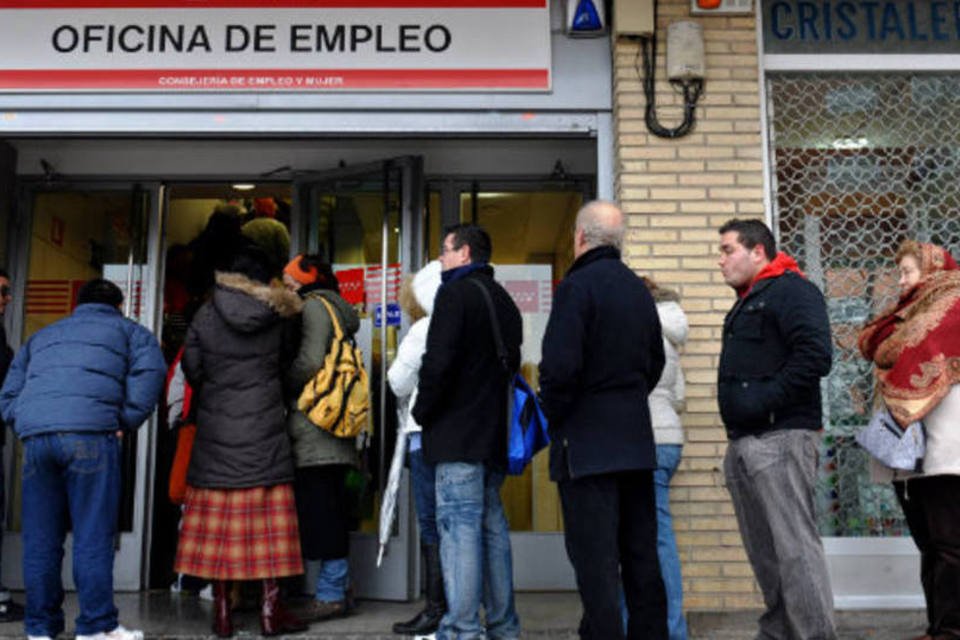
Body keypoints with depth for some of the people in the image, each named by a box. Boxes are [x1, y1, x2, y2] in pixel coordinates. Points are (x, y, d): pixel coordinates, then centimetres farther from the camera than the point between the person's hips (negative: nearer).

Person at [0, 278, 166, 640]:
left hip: (34, 437, 4)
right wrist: (126, 421, 4)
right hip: (90, 434, -4)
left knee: (40, 539, 9)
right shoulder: (127, 330, 19)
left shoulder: (41, 337, 33)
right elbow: (151, 369, -1)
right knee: (93, 536, -2)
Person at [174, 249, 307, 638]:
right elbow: (287, 364, 6)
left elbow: (191, 369, 2)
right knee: (268, 519, 4)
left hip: (216, 431, 1)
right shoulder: (279, 315, 0)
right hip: (265, 432, 0)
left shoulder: (206, 314, 0)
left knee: (217, 521, 7)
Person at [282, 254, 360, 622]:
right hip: (330, 429, 10)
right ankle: (336, 590, 15)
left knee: (320, 511, -7)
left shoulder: (314, 305, -4)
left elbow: (310, 361, -17)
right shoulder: (334, 309, 23)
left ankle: (330, 595, -4)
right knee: (330, 512, 10)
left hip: (315, 428, -10)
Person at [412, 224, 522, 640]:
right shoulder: (504, 300, 19)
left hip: (457, 433, -8)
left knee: (459, 526, -7)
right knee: (492, 525, 12)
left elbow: (438, 361, -17)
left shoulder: (455, 293, -7)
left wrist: (422, 411, -4)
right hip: (495, 434, 8)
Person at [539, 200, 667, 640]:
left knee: (595, 559, -3)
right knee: (641, 553, 14)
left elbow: (559, 367, -20)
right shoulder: (639, 290, 12)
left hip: (587, 441, -7)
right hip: (636, 438, 8)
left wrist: (554, 418, -5)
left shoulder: (577, 285, -12)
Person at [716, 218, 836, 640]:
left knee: (794, 547, -10)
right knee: (763, 550, 13)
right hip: (743, 443, 10)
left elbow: (815, 355, -19)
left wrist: (767, 398, -19)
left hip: (779, 438, -10)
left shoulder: (792, 291, -6)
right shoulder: (745, 305, 24)